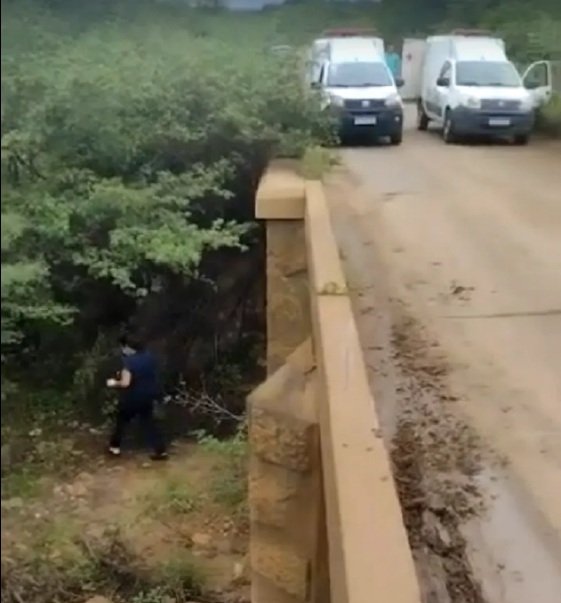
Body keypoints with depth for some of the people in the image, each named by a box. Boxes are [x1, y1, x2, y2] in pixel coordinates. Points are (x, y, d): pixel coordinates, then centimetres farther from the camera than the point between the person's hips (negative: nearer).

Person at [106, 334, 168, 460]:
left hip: (132, 398, -6)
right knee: (149, 422, 13)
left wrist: (114, 383, -4)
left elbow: (125, 383, -24)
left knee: (121, 420, 15)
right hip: (148, 396, 6)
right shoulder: (150, 357, 2)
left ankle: (115, 447, 26)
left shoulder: (129, 361, -20)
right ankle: (161, 451, 7)